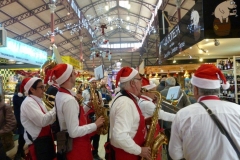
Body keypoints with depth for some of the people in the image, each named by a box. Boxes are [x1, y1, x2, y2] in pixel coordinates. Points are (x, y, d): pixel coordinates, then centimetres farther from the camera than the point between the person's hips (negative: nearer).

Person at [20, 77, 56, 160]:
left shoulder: (38, 101, 11)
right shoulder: (28, 103, -19)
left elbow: (47, 119, 12)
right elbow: (42, 121, -29)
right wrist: (56, 108, -24)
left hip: (45, 139, 9)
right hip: (37, 142, -9)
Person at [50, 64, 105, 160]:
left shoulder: (60, 95, 4)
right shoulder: (69, 100, -27)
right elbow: (74, 132, -29)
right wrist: (95, 125, -18)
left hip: (68, 143, 9)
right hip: (75, 146, -9)